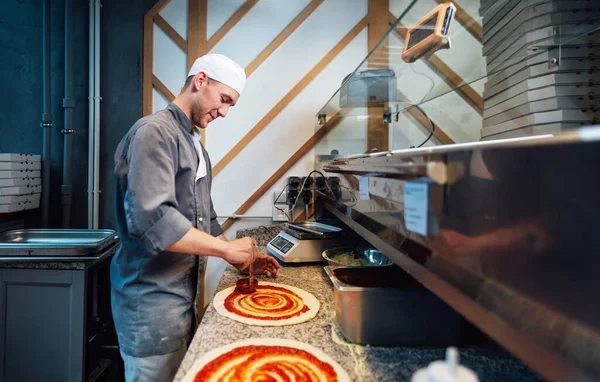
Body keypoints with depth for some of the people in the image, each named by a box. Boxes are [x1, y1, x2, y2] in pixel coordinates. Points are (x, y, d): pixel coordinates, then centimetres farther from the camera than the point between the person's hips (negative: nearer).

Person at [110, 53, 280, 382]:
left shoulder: (194, 143, 14)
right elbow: (151, 218, -29)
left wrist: (241, 258, 9)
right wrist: (228, 248, -22)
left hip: (184, 295, 9)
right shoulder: (154, 132, -16)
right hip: (153, 301, -9)